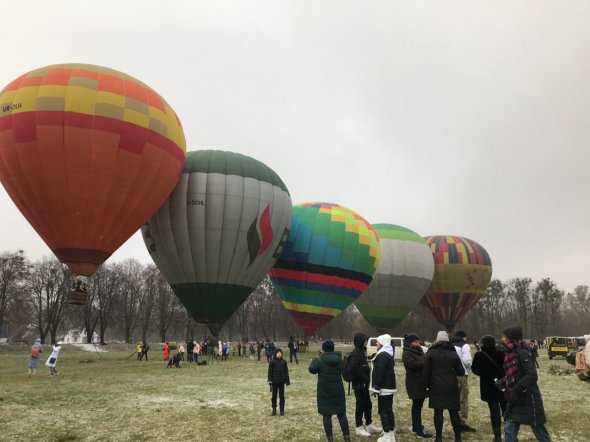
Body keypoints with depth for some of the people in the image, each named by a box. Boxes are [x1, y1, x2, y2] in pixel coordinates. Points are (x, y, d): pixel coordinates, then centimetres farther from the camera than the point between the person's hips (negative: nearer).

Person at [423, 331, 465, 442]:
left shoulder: (431, 353, -3)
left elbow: (426, 371, -4)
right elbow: (461, 372, 3)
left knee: (438, 412, 3)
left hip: (436, 387, -1)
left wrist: (427, 384, 7)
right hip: (451, 387, 2)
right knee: (454, 412, 8)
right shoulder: (453, 353, 1)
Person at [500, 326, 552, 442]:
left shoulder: (522, 353, -17)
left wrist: (516, 389, -26)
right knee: (509, 429, 3)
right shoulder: (510, 354, 9)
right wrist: (502, 383, 4)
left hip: (528, 398, -8)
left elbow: (532, 376, -23)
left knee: (538, 429, 9)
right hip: (515, 399, 8)